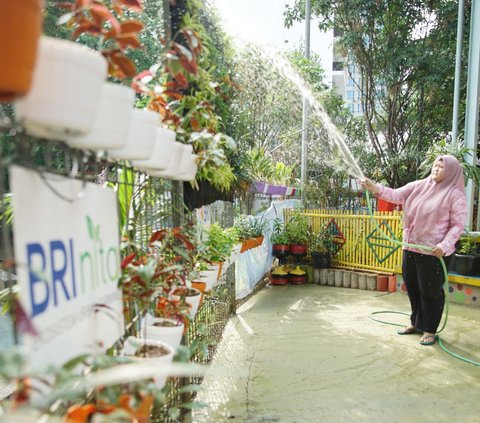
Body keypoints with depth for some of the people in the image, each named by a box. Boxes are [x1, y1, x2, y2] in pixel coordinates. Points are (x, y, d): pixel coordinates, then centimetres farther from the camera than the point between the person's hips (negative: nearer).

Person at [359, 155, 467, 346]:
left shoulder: (455, 195, -6)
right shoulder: (418, 186, 8)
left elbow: (458, 225, -8)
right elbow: (395, 195, 2)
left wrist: (444, 245, -21)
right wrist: (373, 187, -13)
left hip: (434, 251, -5)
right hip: (411, 247, 5)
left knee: (431, 291, 4)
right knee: (413, 288, 15)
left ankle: (429, 330, 20)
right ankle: (416, 323, 32)